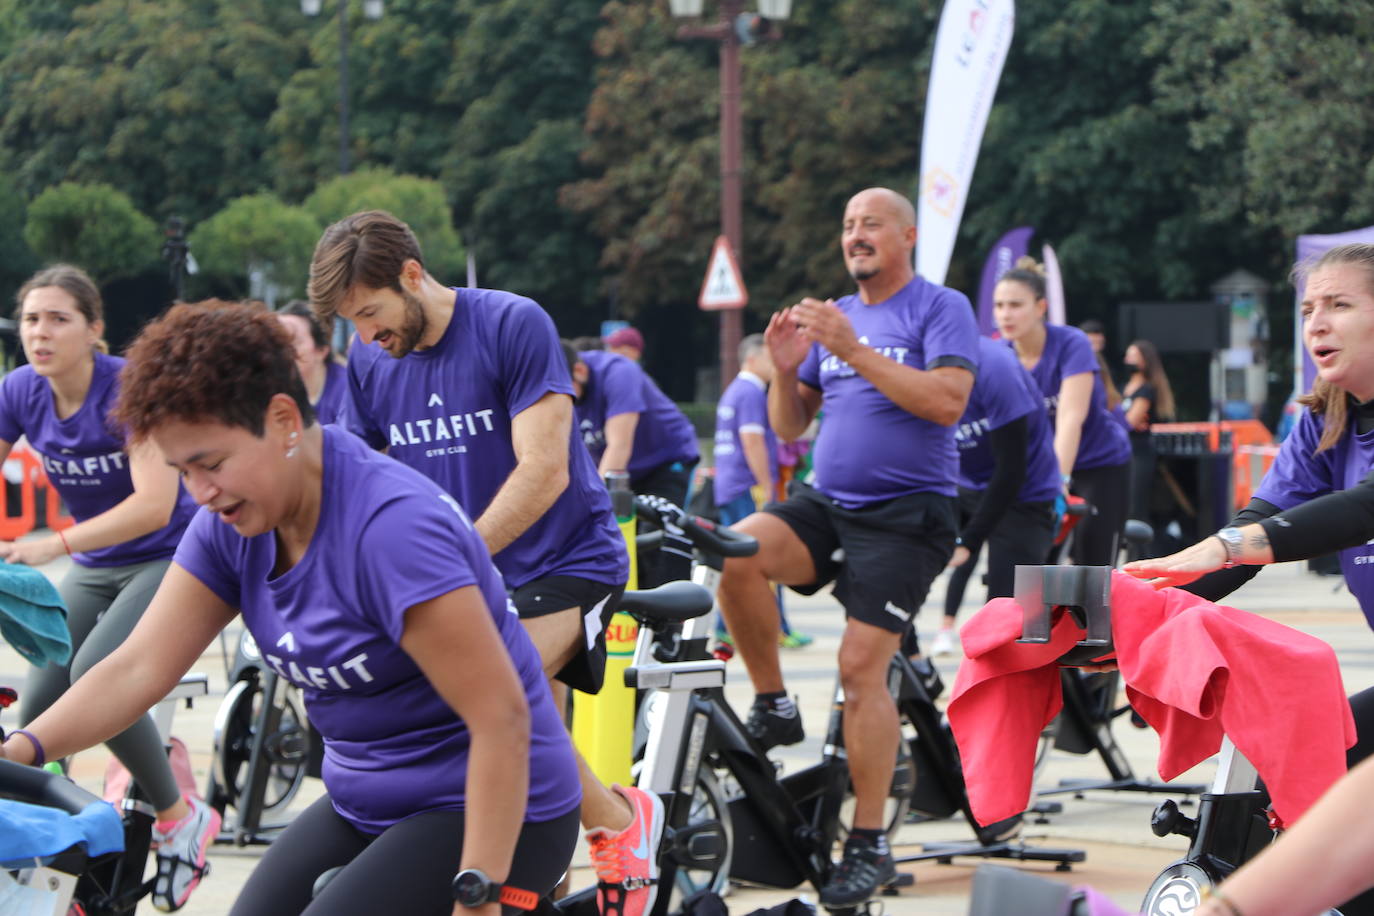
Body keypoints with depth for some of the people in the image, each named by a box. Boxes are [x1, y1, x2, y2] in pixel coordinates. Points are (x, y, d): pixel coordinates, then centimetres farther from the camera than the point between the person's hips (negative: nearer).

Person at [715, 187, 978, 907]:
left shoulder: (940, 309, -2)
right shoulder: (830, 316, 16)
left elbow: (947, 401, -18)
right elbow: (789, 425, 15)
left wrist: (853, 351, -22)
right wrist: (784, 368, -6)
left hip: (905, 515, -5)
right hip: (826, 503, 5)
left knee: (861, 665, -15)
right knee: (737, 550, -25)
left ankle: (868, 844, -5)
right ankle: (773, 707, -7)